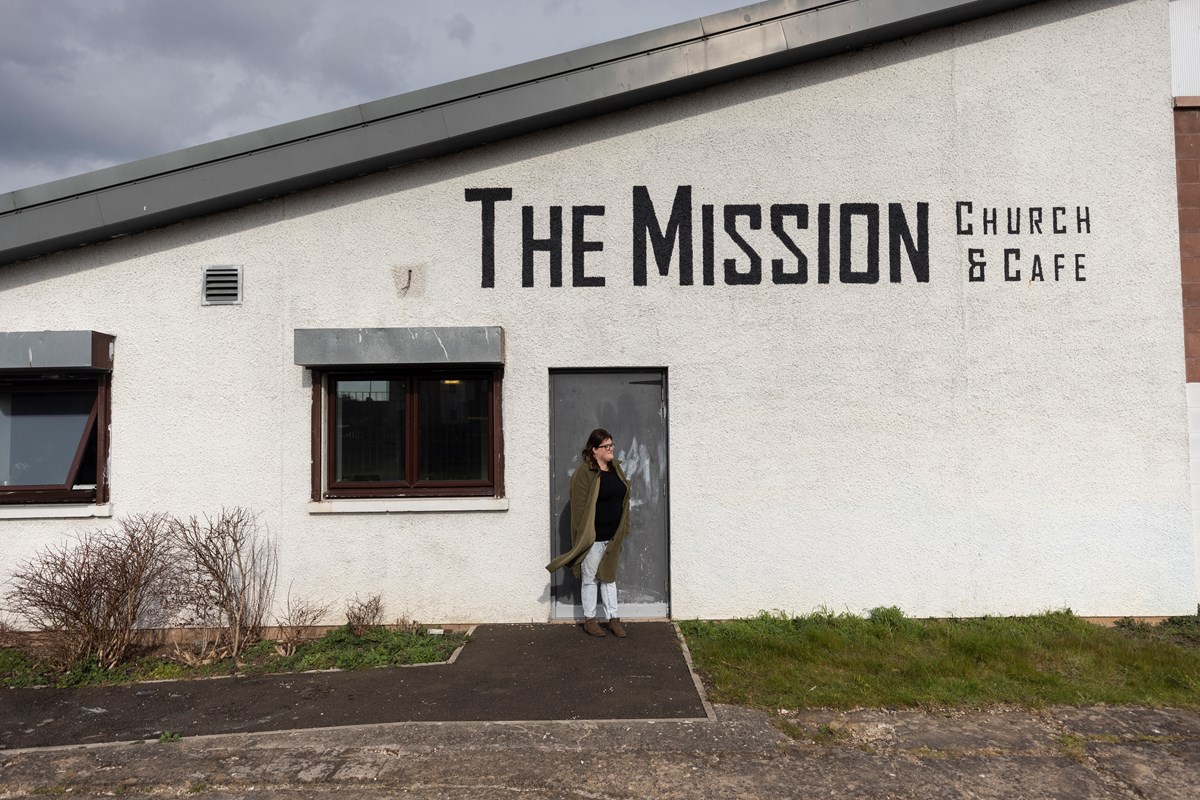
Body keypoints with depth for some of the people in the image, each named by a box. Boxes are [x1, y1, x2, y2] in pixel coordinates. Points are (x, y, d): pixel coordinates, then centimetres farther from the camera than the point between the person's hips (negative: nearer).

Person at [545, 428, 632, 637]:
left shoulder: (615, 468, 7)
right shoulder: (584, 473, -16)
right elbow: (579, 508, -16)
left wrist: (623, 530, 13)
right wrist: (582, 537, -17)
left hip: (613, 537, 6)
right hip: (593, 538, -6)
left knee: (609, 577, 15)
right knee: (591, 579, 8)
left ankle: (614, 618, 22)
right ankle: (589, 620, 20)